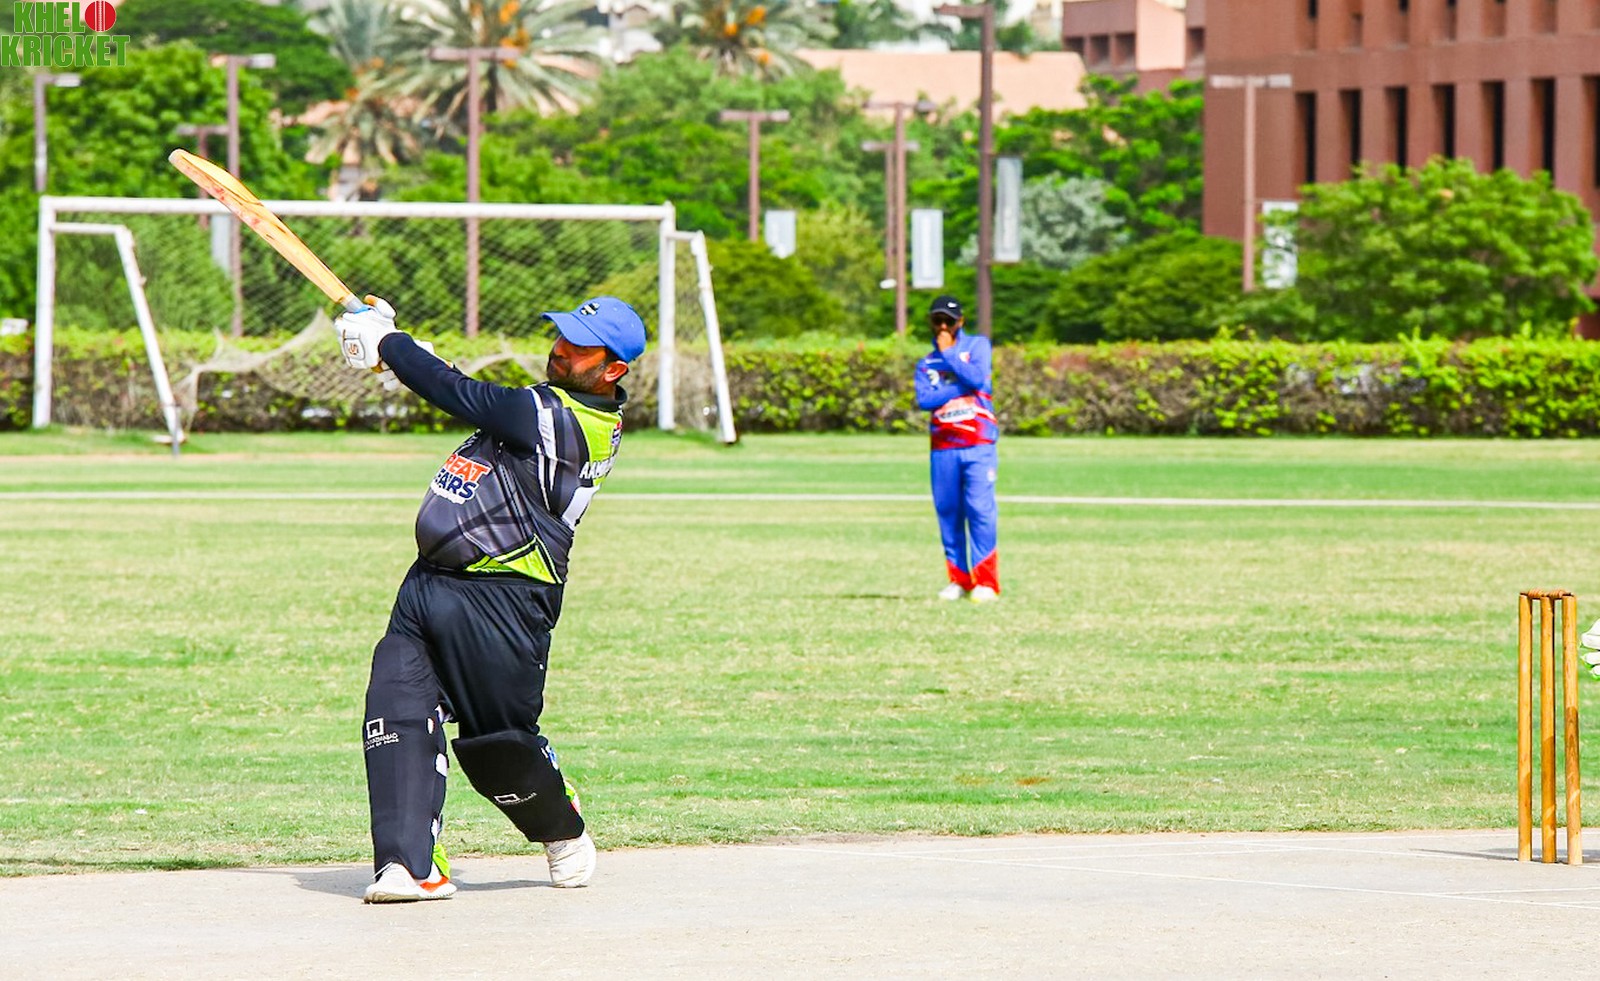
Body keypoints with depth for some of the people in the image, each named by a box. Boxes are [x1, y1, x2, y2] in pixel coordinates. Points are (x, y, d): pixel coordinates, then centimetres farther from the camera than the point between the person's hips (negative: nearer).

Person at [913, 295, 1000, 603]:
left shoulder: (977, 345, 9)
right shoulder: (926, 364, 15)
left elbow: (977, 378, -10)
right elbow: (923, 400, -3)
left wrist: (948, 353, -3)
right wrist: (960, 388, -9)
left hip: (978, 445, -3)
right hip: (943, 448, 3)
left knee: (980, 509, -12)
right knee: (948, 512, 2)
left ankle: (986, 582, -12)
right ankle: (958, 580, 9)